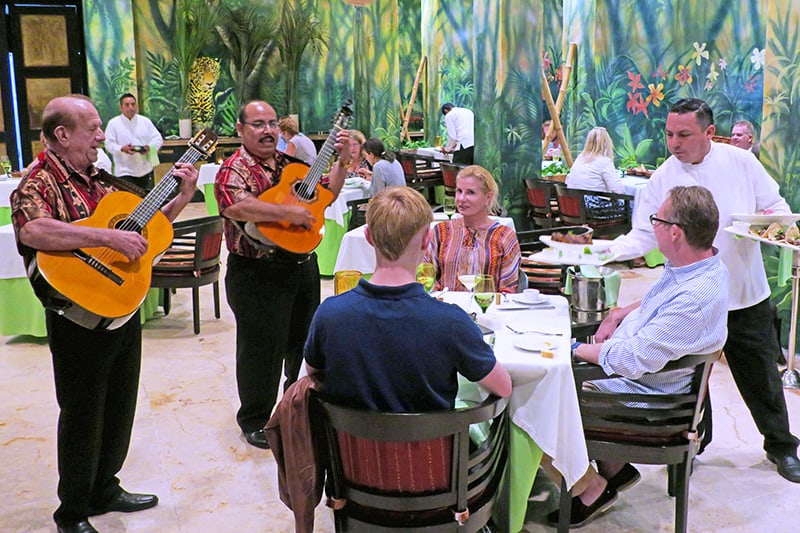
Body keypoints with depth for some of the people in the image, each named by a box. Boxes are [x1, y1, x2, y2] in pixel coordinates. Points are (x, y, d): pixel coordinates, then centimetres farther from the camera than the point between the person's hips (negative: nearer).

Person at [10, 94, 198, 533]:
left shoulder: (99, 179, 10)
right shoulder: (39, 182, -14)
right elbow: (32, 231, -36)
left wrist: (183, 196, 5)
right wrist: (110, 237, -37)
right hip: (80, 319, -8)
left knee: (119, 409, 19)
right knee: (83, 415, 6)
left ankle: (104, 491, 38)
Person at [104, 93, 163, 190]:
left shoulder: (145, 121, 8)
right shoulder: (113, 123, 0)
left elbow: (158, 138, 7)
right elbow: (109, 144, -2)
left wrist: (150, 147, -15)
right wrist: (122, 149, -23)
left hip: (145, 170, 4)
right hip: (125, 172, -3)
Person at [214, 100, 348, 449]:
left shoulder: (289, 163, 11)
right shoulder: (235, 169, -12)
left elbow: (326, 193, 16)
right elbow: (235, 206, -33)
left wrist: (341, 161, 3)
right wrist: (289, 213, -30)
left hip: (304, 266, 8)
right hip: (258, 274, -8)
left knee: (305, 340, 20)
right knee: (262, 348, 1)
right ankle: (255, 419, 20)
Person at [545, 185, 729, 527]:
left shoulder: (698, 296, -31)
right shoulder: (694, 265, -1)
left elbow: (631, 360, -30)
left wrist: (578, 350, -15)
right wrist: (618, 314, 5)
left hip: (641, 391, -10)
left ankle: (592, 489, 12)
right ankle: (614, 467, 23)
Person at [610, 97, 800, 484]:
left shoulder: (741, 162, -3)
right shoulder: (662, 179, -6)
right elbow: (643, 235, -8)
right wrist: (609, 250, -26)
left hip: (746, 295, 1)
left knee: (761, 374, 13)